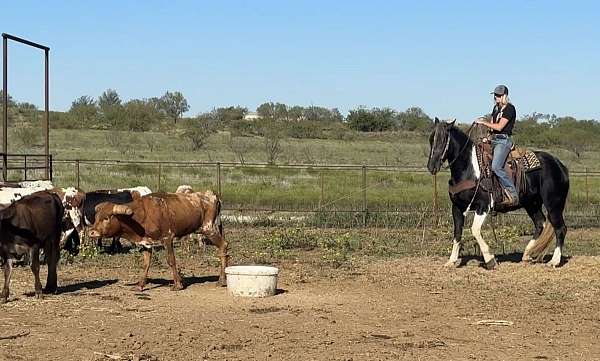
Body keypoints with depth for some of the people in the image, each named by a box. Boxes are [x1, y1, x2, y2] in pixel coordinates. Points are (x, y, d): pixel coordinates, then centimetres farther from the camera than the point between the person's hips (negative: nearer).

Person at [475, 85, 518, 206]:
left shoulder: (510, 108, -10)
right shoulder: (496, 108, 18)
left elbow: (499, 127, -16)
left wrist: (484, 122, -9)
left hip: (504, 140, -10)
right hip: (493, 140, 10)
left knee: (496, 166, -26)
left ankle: (513, 195, -23)